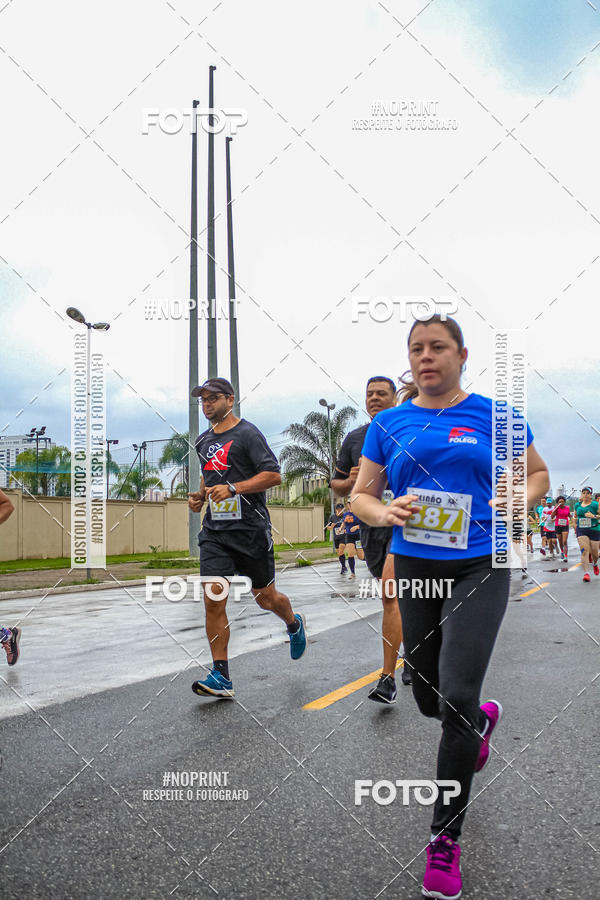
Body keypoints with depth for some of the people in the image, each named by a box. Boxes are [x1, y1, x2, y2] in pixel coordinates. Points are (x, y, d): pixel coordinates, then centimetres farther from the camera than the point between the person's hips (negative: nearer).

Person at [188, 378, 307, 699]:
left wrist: (233, 488, -22)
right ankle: (221, 677, -1)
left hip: (250, 529, -5)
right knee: (213, 599, -7)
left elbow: (274, 474, -14)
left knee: (265, 597, 8)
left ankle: (295, 625, 42)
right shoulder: (203, 440, 15)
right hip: (215, 532, 5)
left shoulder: (247, 433, -7)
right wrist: (200, 495, 10)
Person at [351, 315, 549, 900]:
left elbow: (537, 473, 11)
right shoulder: (388, 423, 5)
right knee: (430, 701, 14)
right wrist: (386, 513, -13)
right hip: (414, 569, 3)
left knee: (456, 697, -13)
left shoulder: (492, 415, 1)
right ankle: (484, 719, 53)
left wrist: (516, 499, -11)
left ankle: (445, 838, 7)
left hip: (479, 568, -3)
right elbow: (360, 496, 8)